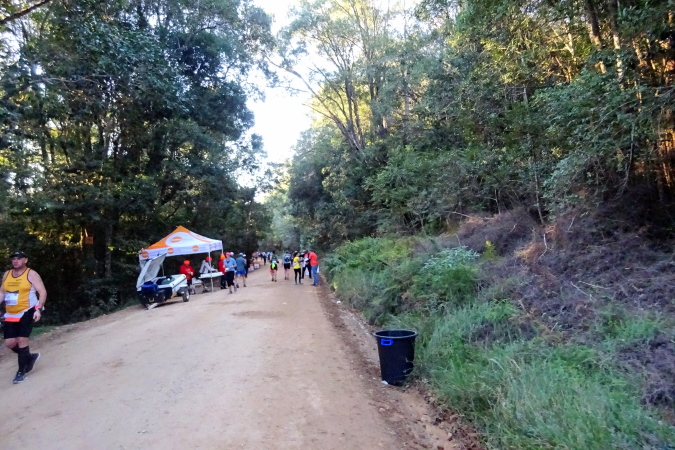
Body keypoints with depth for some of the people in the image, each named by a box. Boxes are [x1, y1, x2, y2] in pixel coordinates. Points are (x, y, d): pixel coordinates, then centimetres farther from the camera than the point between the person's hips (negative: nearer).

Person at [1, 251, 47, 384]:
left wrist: (38, 309, -23)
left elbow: (42, 292, -13)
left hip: (27, 312, -6)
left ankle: (21, 371, 4)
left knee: (22, 339, -9)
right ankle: (29, 357, 29)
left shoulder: (31, 274, -9)